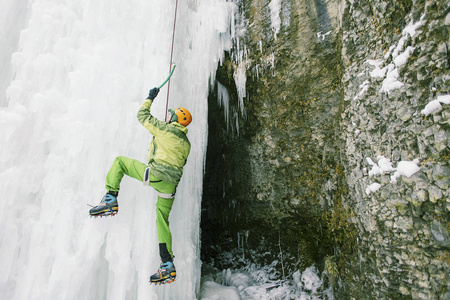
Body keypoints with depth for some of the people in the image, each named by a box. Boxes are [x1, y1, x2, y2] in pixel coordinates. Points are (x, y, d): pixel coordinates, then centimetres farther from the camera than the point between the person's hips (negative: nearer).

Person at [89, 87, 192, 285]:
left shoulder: (164, 129, 1)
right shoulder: (186, 143, 17)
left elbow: (142, 115, 14)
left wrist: (150, 98, 28)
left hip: (154, 175, -6)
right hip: (170, 185, 6)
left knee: (120, 161, 15)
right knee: (162, 220, 14)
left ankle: (111, 200, 3)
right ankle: (167, 266, 12)